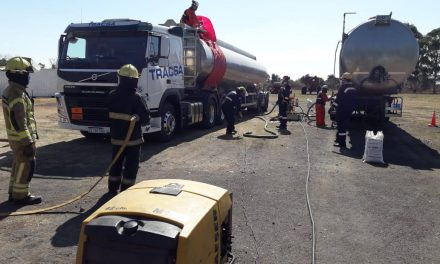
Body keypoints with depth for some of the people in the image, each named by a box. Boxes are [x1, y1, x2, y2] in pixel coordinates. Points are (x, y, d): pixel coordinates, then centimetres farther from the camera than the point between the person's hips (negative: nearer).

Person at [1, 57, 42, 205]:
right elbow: (19, 122, -26)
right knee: (26, 166, -1)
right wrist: (28, 142, -22)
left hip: (15, 137, 10)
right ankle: (21, 196, 8)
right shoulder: (17, 94, -22)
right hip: (22, 138, -10)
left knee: (18, 165, 18)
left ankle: (14, 193, 28)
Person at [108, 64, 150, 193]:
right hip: (133, 138, -5)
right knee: (131, 166, 5)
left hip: (116, 137, 5)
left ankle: (112, 189, 28)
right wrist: (141, 121, 5)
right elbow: (145, 118, -16)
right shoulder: (136, 98, -18)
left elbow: (108, 114, 8)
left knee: (116, 163, 18)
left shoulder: (112, 95, -1)